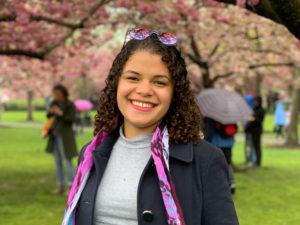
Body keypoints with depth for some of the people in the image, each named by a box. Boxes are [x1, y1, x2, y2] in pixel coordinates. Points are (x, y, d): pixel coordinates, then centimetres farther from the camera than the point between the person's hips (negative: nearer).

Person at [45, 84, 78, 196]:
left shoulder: (70, 105, -9)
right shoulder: (55, 103, 8)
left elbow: (71, 120, -16)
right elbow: (49, 117, 13)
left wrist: (60, 113, -27)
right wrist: (50, 112, -9)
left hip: (65, 136, -7)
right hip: (55, 136, 7)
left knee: (68, 161, -5)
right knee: (58, 162, 9)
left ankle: (70, 187, 0)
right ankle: (61, 186, 16)